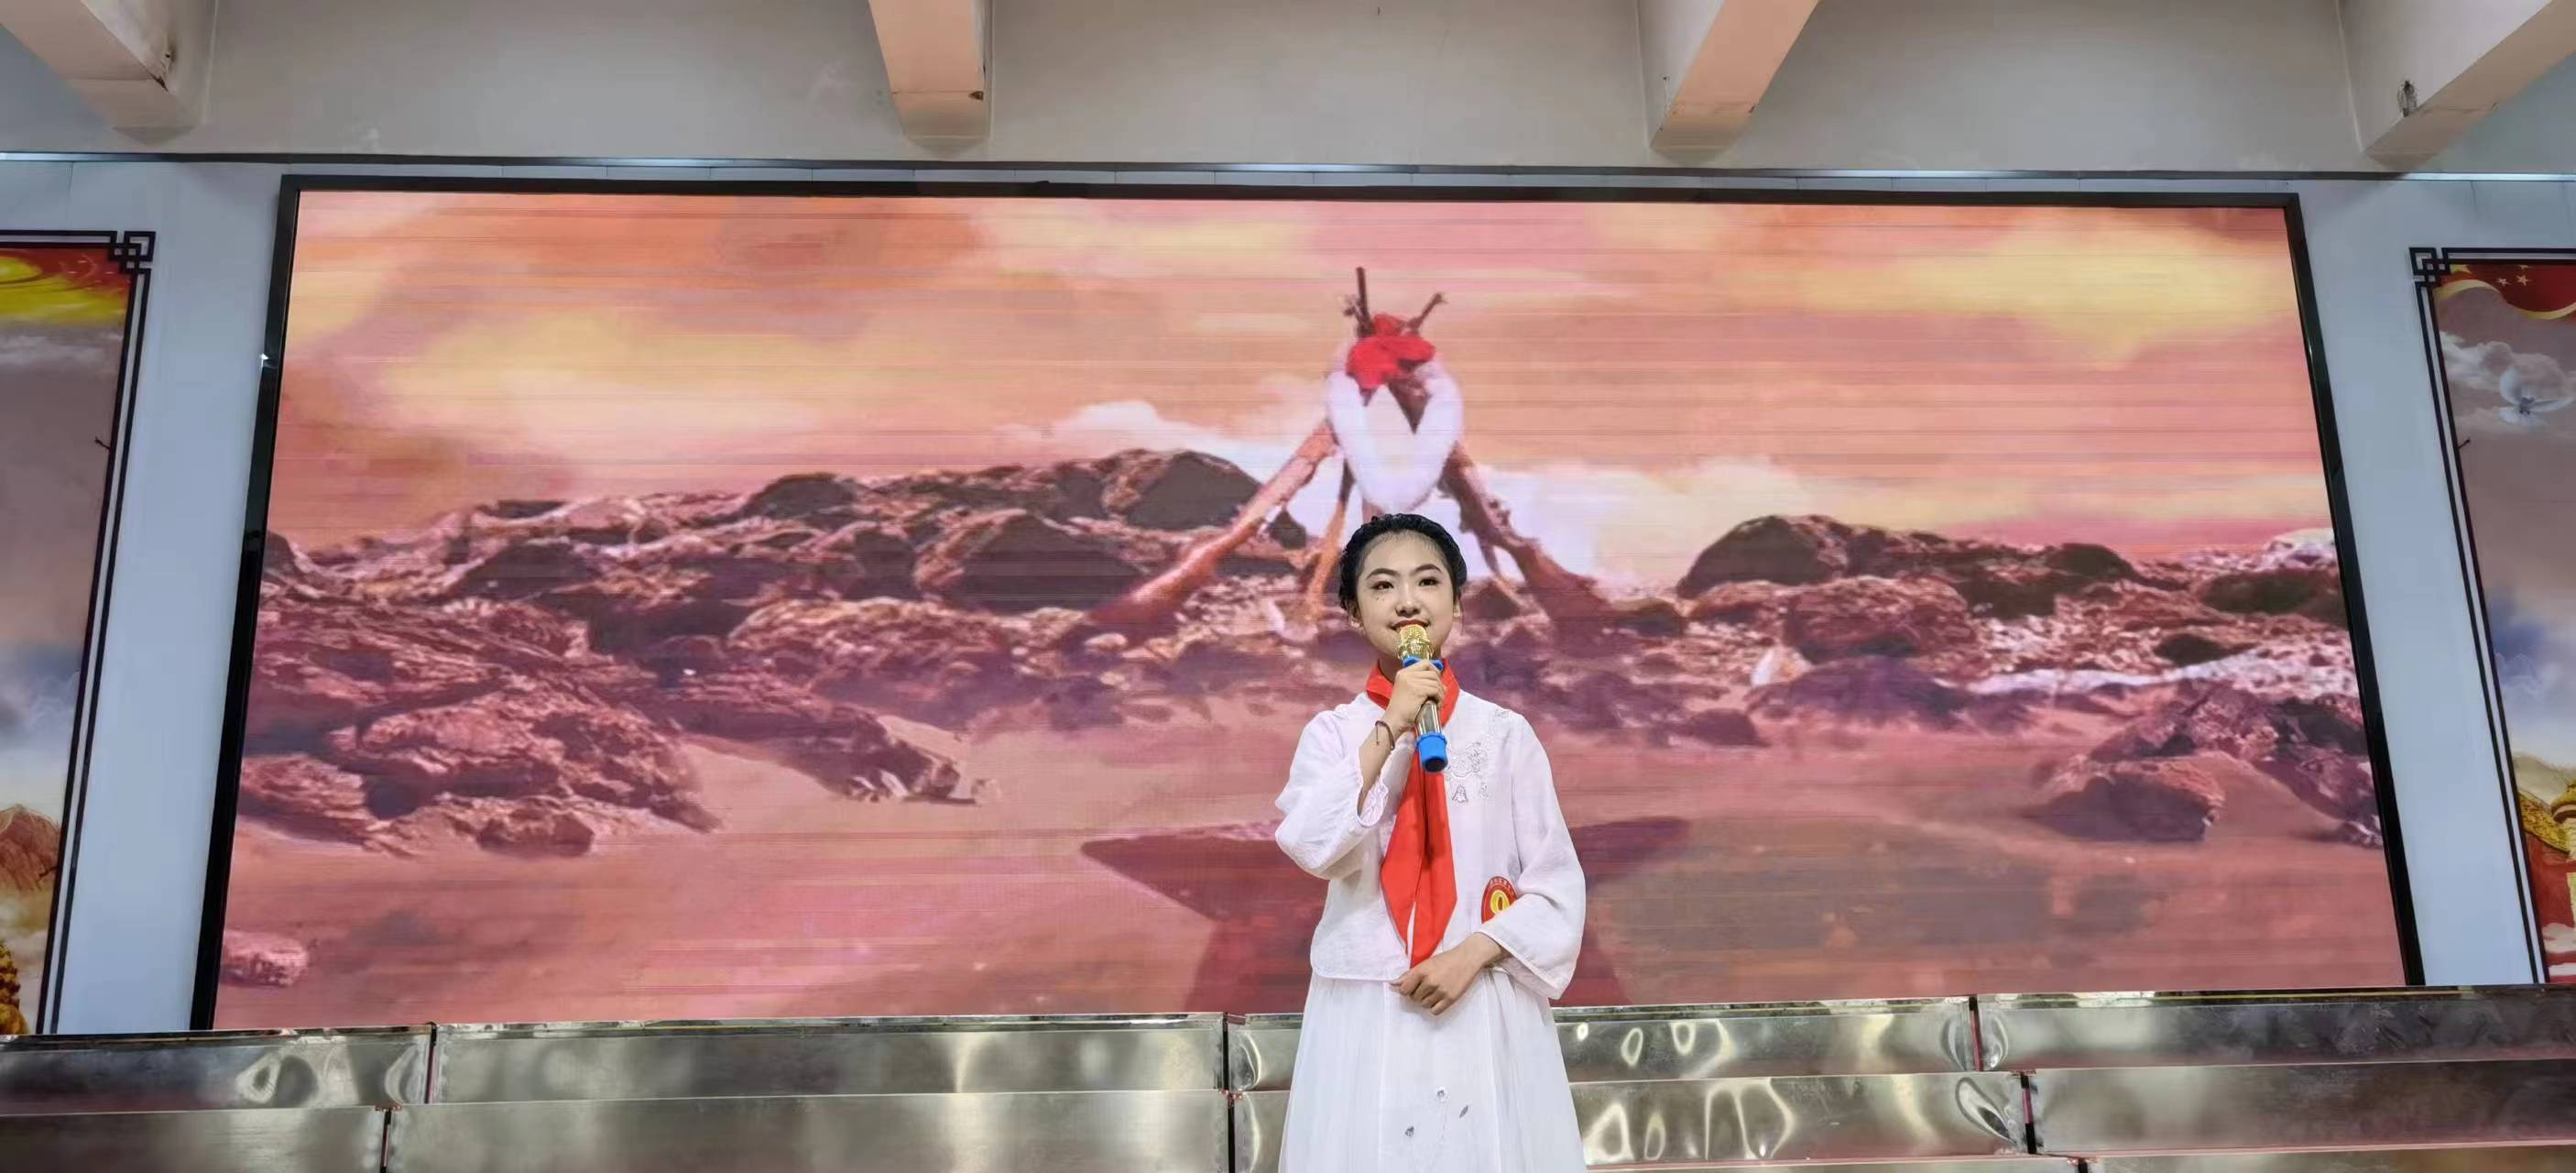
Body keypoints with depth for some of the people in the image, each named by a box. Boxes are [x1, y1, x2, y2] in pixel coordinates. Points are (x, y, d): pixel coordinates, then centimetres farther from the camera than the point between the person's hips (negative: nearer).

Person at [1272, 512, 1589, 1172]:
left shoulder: (1505, 733, 0)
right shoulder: (1333, 733, 2)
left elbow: (1557, 886, 1)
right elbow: (1313, 849, -16)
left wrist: (1473, 954, -13)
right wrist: (1389, 729, -18)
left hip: (1485, 1007, 0)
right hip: (1364, 1013, 0)